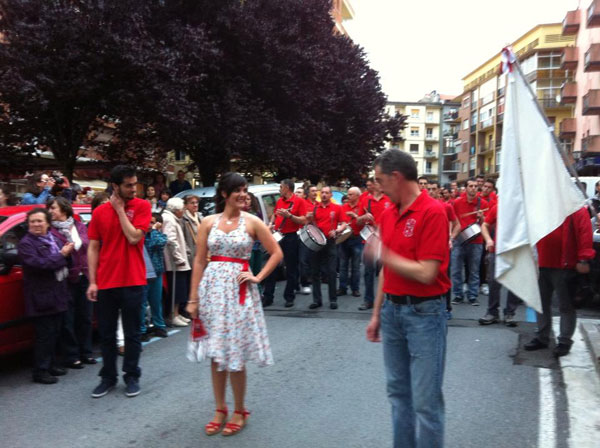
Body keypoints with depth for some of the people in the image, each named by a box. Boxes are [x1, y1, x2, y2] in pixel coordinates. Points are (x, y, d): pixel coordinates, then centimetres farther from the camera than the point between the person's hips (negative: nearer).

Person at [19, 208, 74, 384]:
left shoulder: (52, 239, 14)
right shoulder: (26, 243, -9)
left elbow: (61, 263, 22)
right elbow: (38, 264, -23)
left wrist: (67, 251, 1)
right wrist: (61, 255, -19)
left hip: (57, 296, 7)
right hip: (41, 298, -7)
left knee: (54, 333, 14)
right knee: (44, 335, -3)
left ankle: (51, 364, 26)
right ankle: (40, 371, 5)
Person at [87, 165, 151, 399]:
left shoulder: (142, 206, -2)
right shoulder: (100, 212, 4)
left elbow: (134, 237, -14)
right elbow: (93, 248, 4)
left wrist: (120, 209, -9)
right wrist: (92, 281, -2)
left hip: (132, 282, -2)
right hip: (105, 282, 2)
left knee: (132, 333, 8)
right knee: (106, 334, 11)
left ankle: (132, 376, 21)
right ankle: (108, 377, 25)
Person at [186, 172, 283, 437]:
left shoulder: (252, 222, 0)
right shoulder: (208, 222, 4)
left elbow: (277, 253, 3)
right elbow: (199, 262, 3)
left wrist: (258, 278, -7)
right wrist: (193, 299, 1)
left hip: (238, 290, -2)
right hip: (212, 288, 2)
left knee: (235, 354, 2)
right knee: (216, 353, 9)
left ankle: (240, 411, 19)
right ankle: (220, 409, 24)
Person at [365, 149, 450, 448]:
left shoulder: (433, 212, -16)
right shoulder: (388, 214, 7)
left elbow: (426, 273, -21)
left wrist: (383, 254, -12)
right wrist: (377, 314, 15)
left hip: (424, 313, -7)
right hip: (392, 310, 8)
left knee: (426, 399, 1)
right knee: (398, 391, 16)